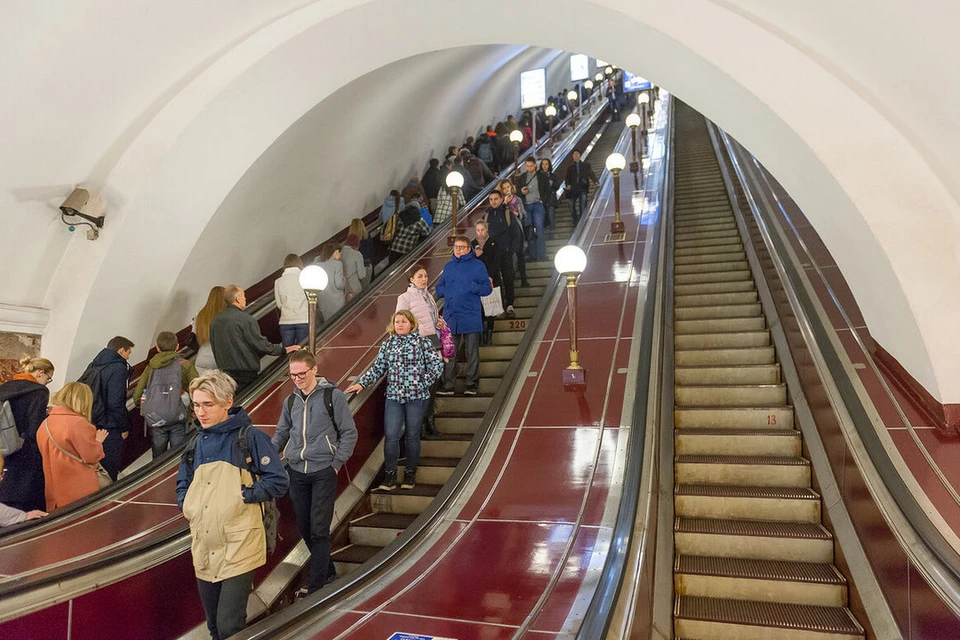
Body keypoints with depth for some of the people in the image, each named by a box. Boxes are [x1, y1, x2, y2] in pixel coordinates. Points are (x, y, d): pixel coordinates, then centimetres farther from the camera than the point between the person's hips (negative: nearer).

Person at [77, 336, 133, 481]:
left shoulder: (93, 365, 10)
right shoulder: (118, 369, -16)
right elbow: (116, 404, -21)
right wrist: (124, 428, -11)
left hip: (91, 424, 9)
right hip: (110, 429, -8)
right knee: (109, 471, 2)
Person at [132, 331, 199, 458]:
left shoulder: (151, 367, 5)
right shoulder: (185, 365, -3)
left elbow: (137, 396, 3)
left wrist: (146, 410, 19)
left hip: (154, 421, 2)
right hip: (177, 419, -2)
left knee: (158, 457, 18)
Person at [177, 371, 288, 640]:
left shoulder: (250, 437, -7)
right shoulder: (197, 443, 11)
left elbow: (278, 481, -9)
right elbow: (183, 483, 24)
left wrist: (243, 495, -17)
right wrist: (184, 504, 5)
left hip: (238, 548, -6)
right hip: (203, 549, 6)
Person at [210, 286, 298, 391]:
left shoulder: (215, 320, 7)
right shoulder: (246, 319, -16)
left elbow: (214, 348, 16)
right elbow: (260, 344, -13)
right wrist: (283, 350, -1)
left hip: (224, 371, 7)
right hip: (246, 374, -7)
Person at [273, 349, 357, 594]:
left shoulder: (333, 396, -5)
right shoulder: (290, 401, 10)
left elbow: (349, 433, -3)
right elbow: (281, 434, 18)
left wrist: (336, 464, -8)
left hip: (323, 472, -5)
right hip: (297, 473, 5)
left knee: (319, 530, -5)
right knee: (304, 528, 11)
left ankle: (316, 585, 5)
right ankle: (327, 570, 30)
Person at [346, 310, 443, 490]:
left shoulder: (421, 342, -2)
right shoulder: (387, 344, 10)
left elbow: (437, 364, -4)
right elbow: (378, 368, 12)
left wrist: (423, 384, -9)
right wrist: (361, 383, 1)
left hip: (416, 397, -3)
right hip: (393, 396, 3)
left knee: (412, 436, 7)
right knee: (390, 436, -4)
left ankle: (410, 473, 22)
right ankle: (390, 475, 7)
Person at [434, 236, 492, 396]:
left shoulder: (478, 266, 0)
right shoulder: (448, 267, 14)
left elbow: (487, 288, -4)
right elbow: (439, 288, 18)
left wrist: (472, 287, -20)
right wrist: (445, 291, -4)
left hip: (471, 317, -4)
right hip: (450, 317, 4)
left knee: (472, 353, 4)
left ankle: (472, 384, 13)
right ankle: (448, 385, 14)